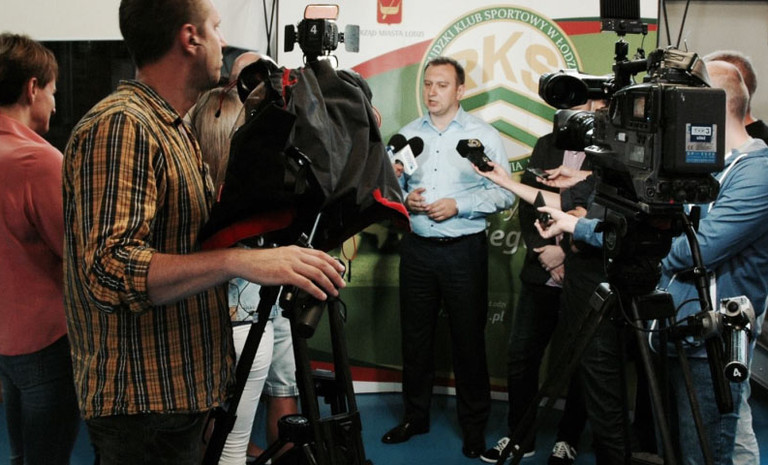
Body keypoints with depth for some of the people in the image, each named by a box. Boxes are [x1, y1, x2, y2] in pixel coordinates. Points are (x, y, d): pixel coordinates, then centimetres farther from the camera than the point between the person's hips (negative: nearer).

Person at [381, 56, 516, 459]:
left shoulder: (484, 135, 0)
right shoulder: (406, 135, 10)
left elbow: (503, 193, -5)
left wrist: (458, 206, -15)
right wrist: (404, 200, -8)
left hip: (465, 249, -3)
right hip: (417, 248, 3)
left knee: (469, 338, 3)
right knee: (415, 335, 10)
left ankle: (474, 425, 17)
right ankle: (415, 415, 25)